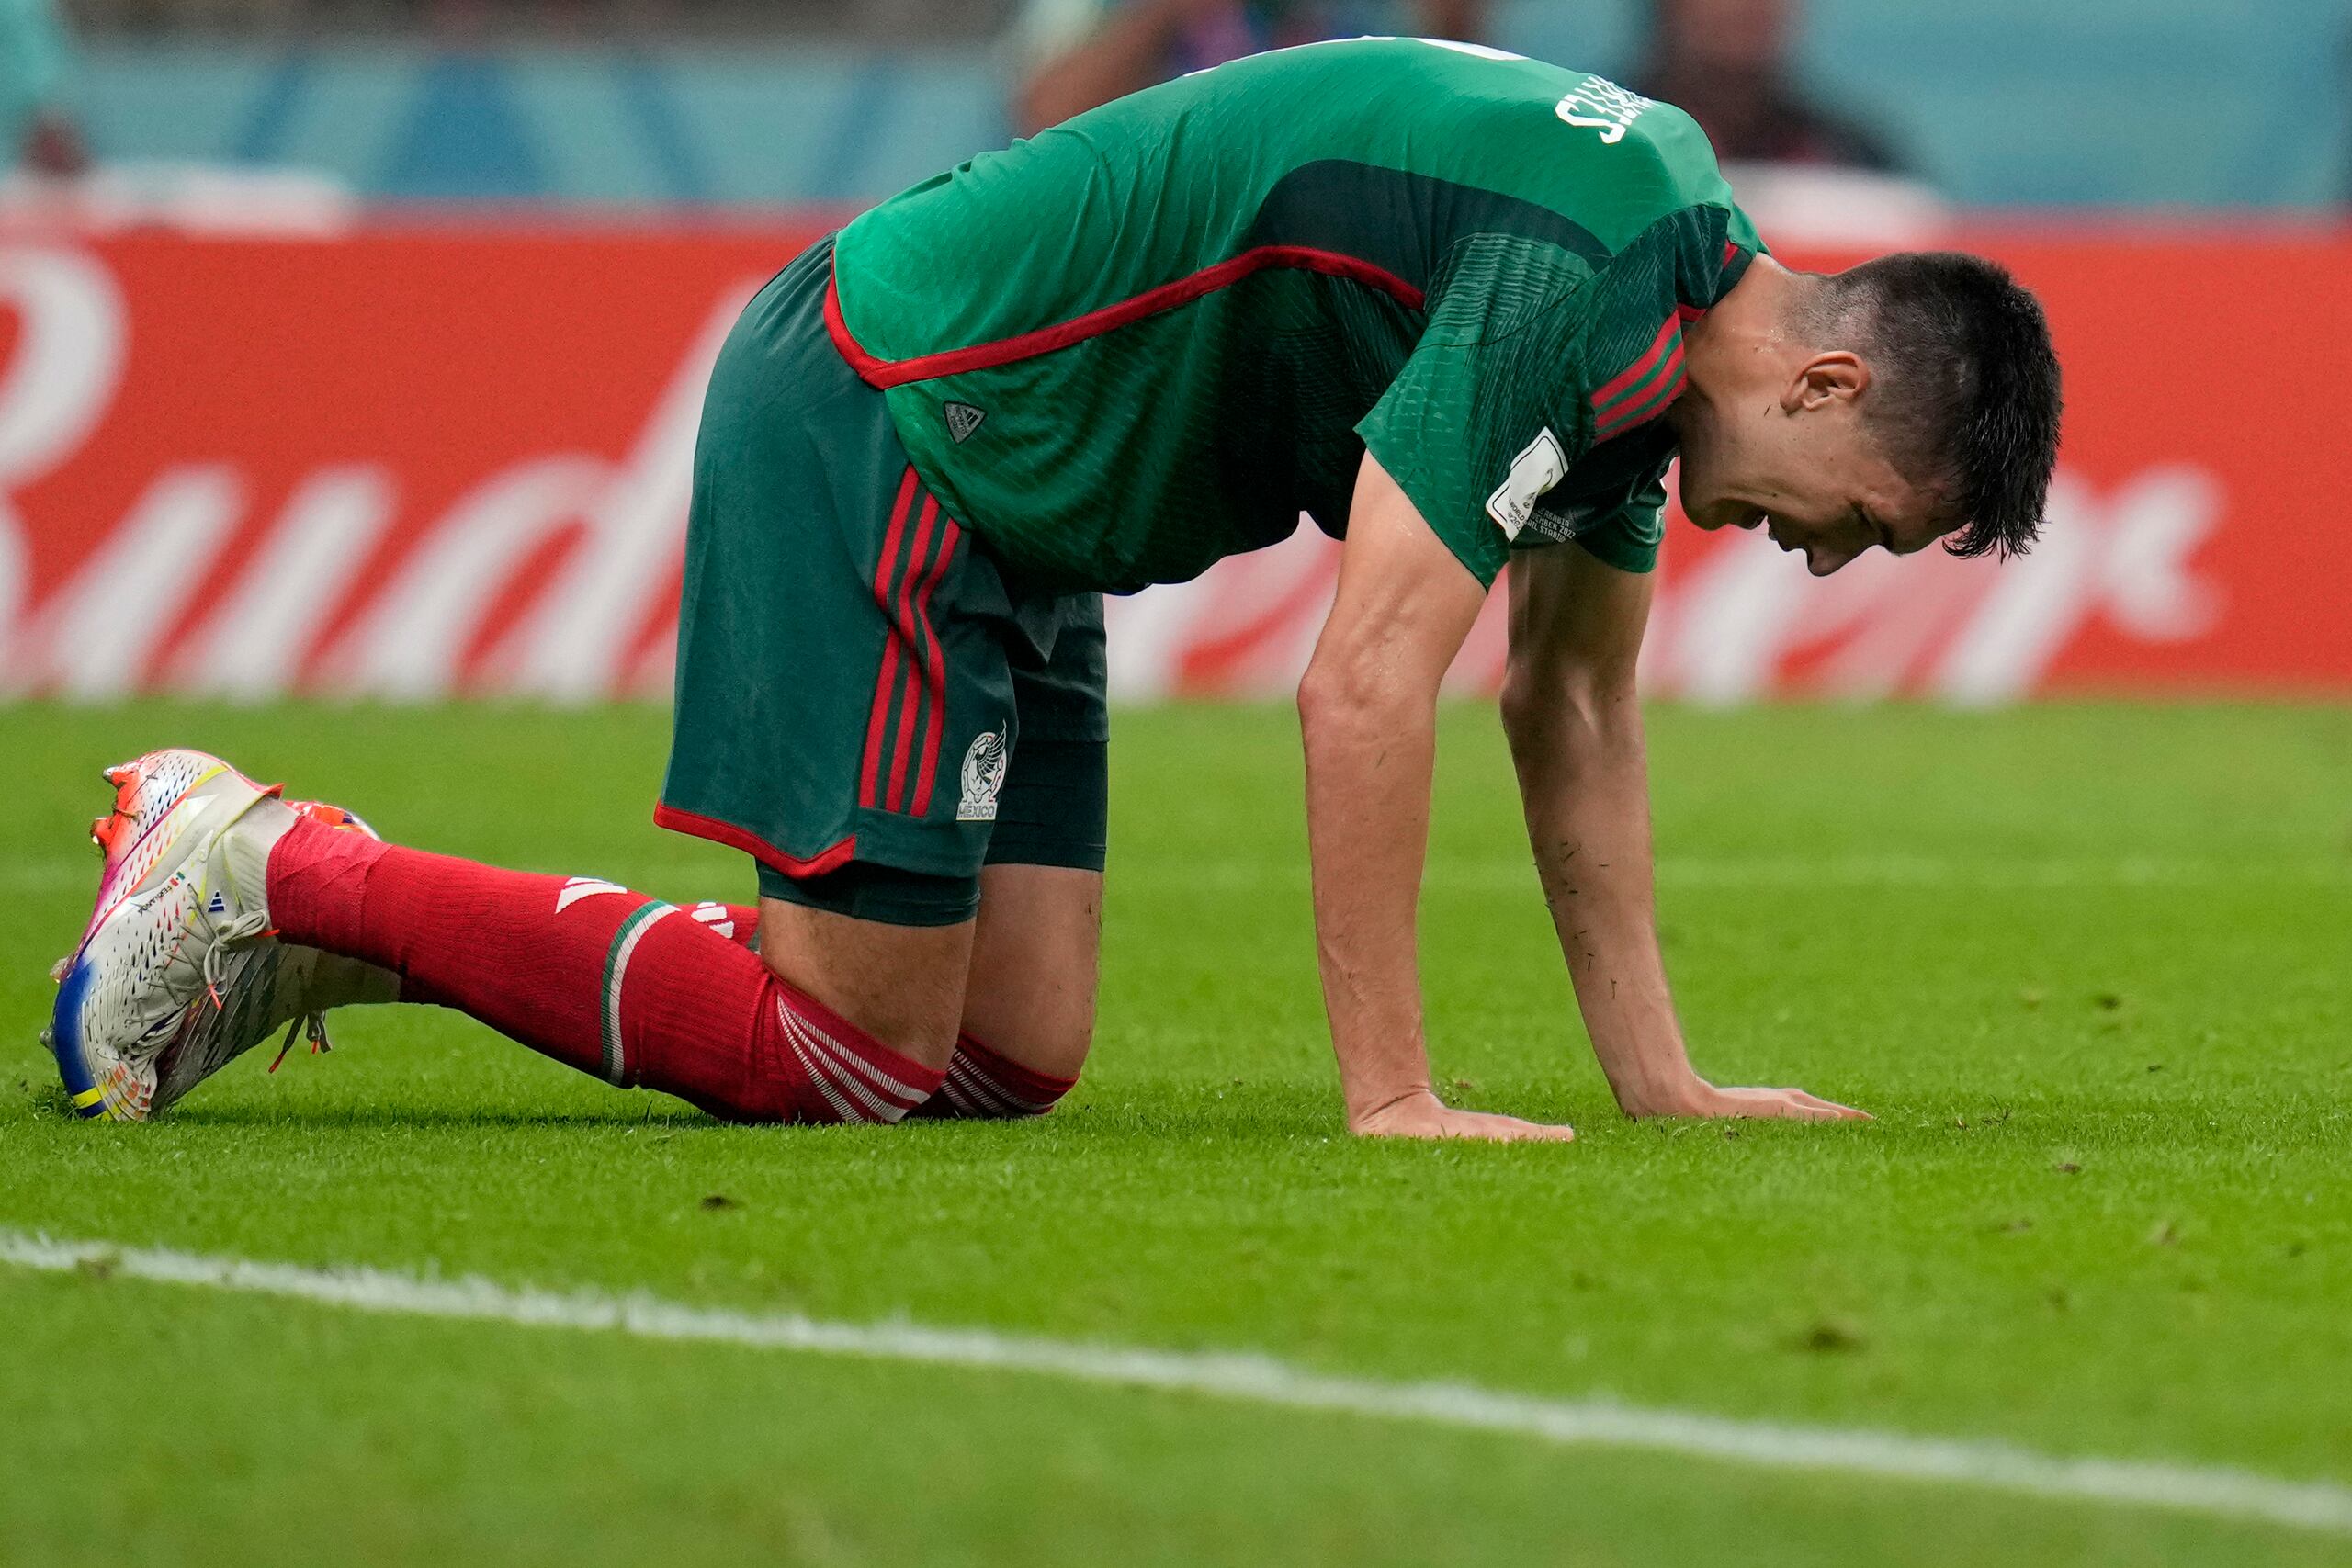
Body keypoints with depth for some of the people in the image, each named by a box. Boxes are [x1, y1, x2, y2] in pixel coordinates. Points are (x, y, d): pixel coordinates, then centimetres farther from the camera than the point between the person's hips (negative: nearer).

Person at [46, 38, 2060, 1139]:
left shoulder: (1653, 302, 6)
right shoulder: (1571, 283, -25)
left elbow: (1576, 698, 17)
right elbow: (1363, 685, -28)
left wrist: (1661, 1080, 12)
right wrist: (1391, 1102, -24)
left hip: (1007, 508, 10)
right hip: (885, 426, -10)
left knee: (1015, 1054, 3)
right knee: (853, 1058, -10)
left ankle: (325, 905, 10)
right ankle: (278, 875, 0)